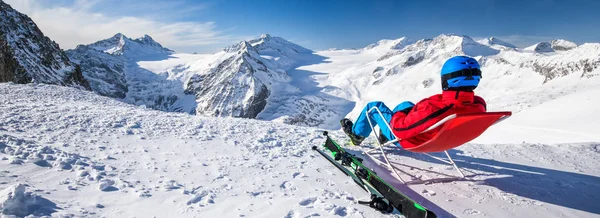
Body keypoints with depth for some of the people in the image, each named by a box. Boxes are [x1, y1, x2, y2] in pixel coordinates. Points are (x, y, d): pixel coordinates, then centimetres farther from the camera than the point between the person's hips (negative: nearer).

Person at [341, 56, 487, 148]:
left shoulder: (432, 108, -44)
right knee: (406, 104, 30)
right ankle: (384, 136, 46)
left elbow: (400, 129, -33)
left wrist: (397, 115, -10)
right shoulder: (479, 106, -22)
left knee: (374, 106, 13)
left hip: (402, 135, -6)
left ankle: (356, 134, 38)